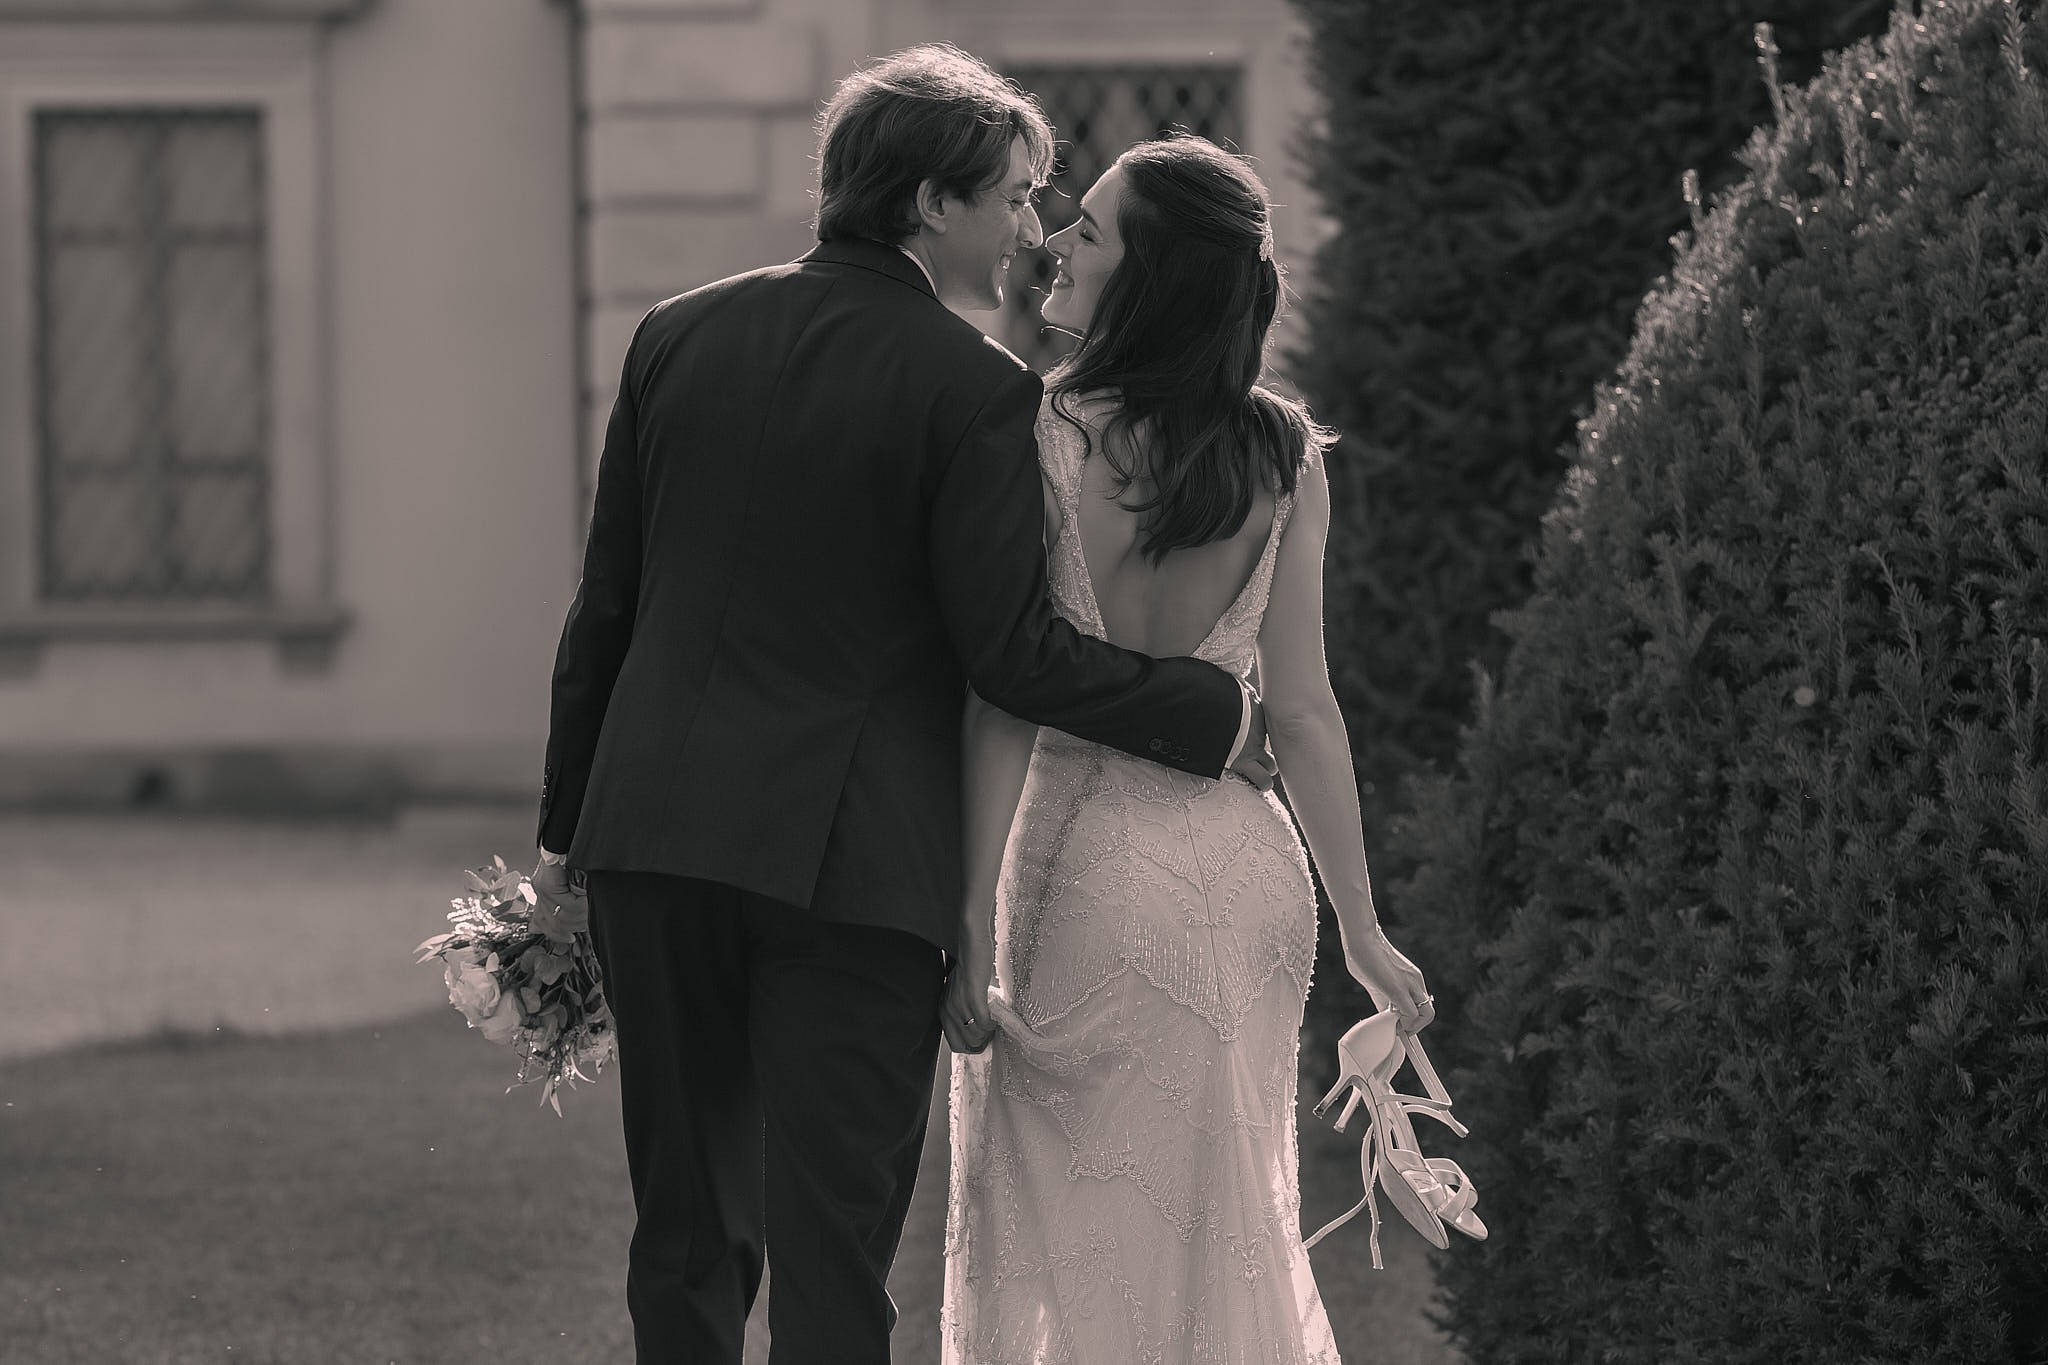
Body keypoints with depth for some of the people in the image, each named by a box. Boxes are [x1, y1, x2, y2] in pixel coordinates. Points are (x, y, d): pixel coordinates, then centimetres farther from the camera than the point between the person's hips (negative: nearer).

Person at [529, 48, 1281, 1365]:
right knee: (834, 1244, -1)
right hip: (853, 859, -5)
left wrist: (567, 831, 17)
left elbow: (605, 604, 10)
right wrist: (1213, 718, 1)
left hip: (656, 826, 5)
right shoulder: (976, 388, -9)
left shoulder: (679, 336, 7)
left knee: (689, 1232, 14)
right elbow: (1012, 649, -11)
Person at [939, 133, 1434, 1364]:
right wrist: (1362, 928, 9)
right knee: (1220, 1225, 17)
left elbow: (1008, 708, -15)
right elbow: (1302, 708, 2)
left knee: (1074, 1238, 7)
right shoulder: (1284, 457, 0)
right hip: (1248, 866, 4)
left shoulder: (1044, 439, -13)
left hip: (1088, 868, -4)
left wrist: (972, 934, -12)